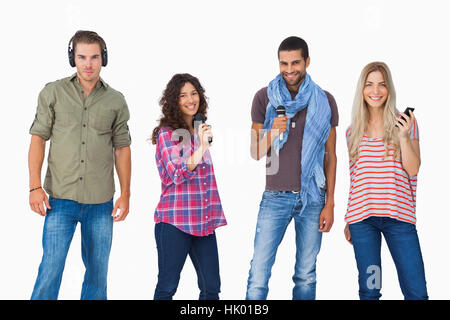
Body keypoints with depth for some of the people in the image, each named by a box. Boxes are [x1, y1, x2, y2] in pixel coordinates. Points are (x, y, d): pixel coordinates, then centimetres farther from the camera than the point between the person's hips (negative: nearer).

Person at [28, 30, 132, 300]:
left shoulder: (116, 101, 7)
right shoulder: (53, 92, 3)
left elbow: (122, 148, 10)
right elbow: (38, 138, 2)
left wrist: (125, 194, 5)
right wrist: (35, 186, -6)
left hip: (101, 203, 2)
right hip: (61, 199, -2)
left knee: (98, 272, 9)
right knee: (51, 269, -5)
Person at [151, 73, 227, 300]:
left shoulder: (200, 131, 14)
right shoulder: (166, 133, -6)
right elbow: (177, 174, -18)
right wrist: (199, 151, -30)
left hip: (204, 222, 6)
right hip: (175, 222, -6)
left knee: (211, 287, 5)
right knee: (167, 287, 1)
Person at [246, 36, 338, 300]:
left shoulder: (324, 101, 5)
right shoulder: (264, 98, 3)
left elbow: (330, 155, 7)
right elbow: (256, 154, 5)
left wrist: (330, 202, 2)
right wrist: (273, 131, -16)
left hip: (313, 198, 1)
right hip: (276, 196, -1)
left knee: (306, 275, 5)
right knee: (259, 274, -5)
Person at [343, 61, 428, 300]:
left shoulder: (405, 122, 6)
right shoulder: (353, 130, 11)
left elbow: (413, 169, -1)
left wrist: (403, 136, -14)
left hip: (398, 215, -1)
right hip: (362, 217, 2)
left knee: (416, 292, -5)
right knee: (369, 291, 4)